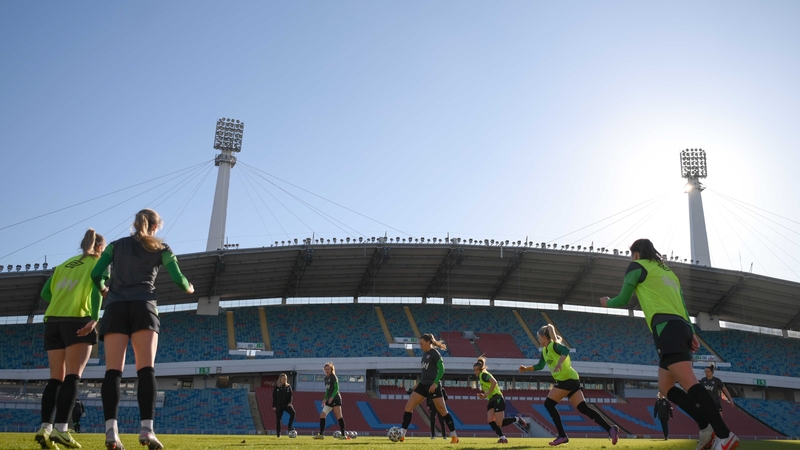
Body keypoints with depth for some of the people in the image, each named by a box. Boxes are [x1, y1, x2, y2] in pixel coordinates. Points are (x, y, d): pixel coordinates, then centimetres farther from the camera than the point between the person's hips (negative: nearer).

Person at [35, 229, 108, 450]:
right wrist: (95, 318, -19)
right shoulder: (100, 262, 7)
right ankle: (61, 428, -18)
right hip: (78, 320, -5)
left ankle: (45, 427, -5)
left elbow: (45, 293, 16)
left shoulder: (64, 264, 23)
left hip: (53, 320, 5)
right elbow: (97, 288, -10)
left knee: (56, 378, 6)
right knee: (73, 376, -8)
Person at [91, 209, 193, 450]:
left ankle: (111, 430, -22)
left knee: (113, 370, -7)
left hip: (115, 307, 2)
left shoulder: (116, 245, 20)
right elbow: (178, 279, 6)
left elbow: (95, 274, 11)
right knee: (146, 369, -11)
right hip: (143, 306, -2)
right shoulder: (161, 248, 15)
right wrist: (189, 288, 29)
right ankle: (147, 429, -25)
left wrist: (103, 290, 32)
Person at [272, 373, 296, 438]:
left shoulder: (288, 386, 6)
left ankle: (289, 427, -15)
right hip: (278, 405, -1)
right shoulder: (276, 387, 1)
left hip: (286, 404, 1)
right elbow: (274, 397, 1)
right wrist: (274, 406, -5)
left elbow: (290, 395, 7)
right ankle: (278, 434, 11)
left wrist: (290, 402, -9)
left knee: (292, 412, -25)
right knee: (278, 419, 1)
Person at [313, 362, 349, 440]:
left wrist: (332, 397, -25)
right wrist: (325, 399, 17)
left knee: (339, 416, -12)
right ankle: (321, 434, 10)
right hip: (329, 400, 9)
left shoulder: (333, 377, -7)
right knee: (322, 415, 4)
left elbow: (336, 388, -15)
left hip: (335, 399, -9)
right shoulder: (326, 378, 16)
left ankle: (344, 435, -12)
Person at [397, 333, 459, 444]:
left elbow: (442, 369, -16)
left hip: (433, 386, -8)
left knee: (443, 411, -2)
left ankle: (454, 436, 9)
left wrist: (435, 383, -22)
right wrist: (418, 382, 16)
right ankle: (402, 434, -1)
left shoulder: (435, 353, -11)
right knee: (408, 406, -2)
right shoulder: (424, 353, 12)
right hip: (423, 385, 8)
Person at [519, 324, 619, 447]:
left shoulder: (554, 345, -10)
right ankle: (610, 429, -5)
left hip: (567, 379, -9)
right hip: (569, 380, 9)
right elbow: (540, 366, 31)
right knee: (584, 408, 2)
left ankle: (562, 436, -6)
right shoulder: (544, 351, 18)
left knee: (549, 404, -6)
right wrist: (526, 368, 25)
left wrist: (559, 363, -45)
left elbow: (566, 350, -31)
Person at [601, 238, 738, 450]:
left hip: (666, 327, -9)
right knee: (666, 386, 12)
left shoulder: (637, 266, 8)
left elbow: (623, 299, 9)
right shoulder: (668, 271, 30)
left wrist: (607, 302, 30)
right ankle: (707, 427, 0)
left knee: (689, 383, -18)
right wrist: (691, 334, 18)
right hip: (682, 327, 9)